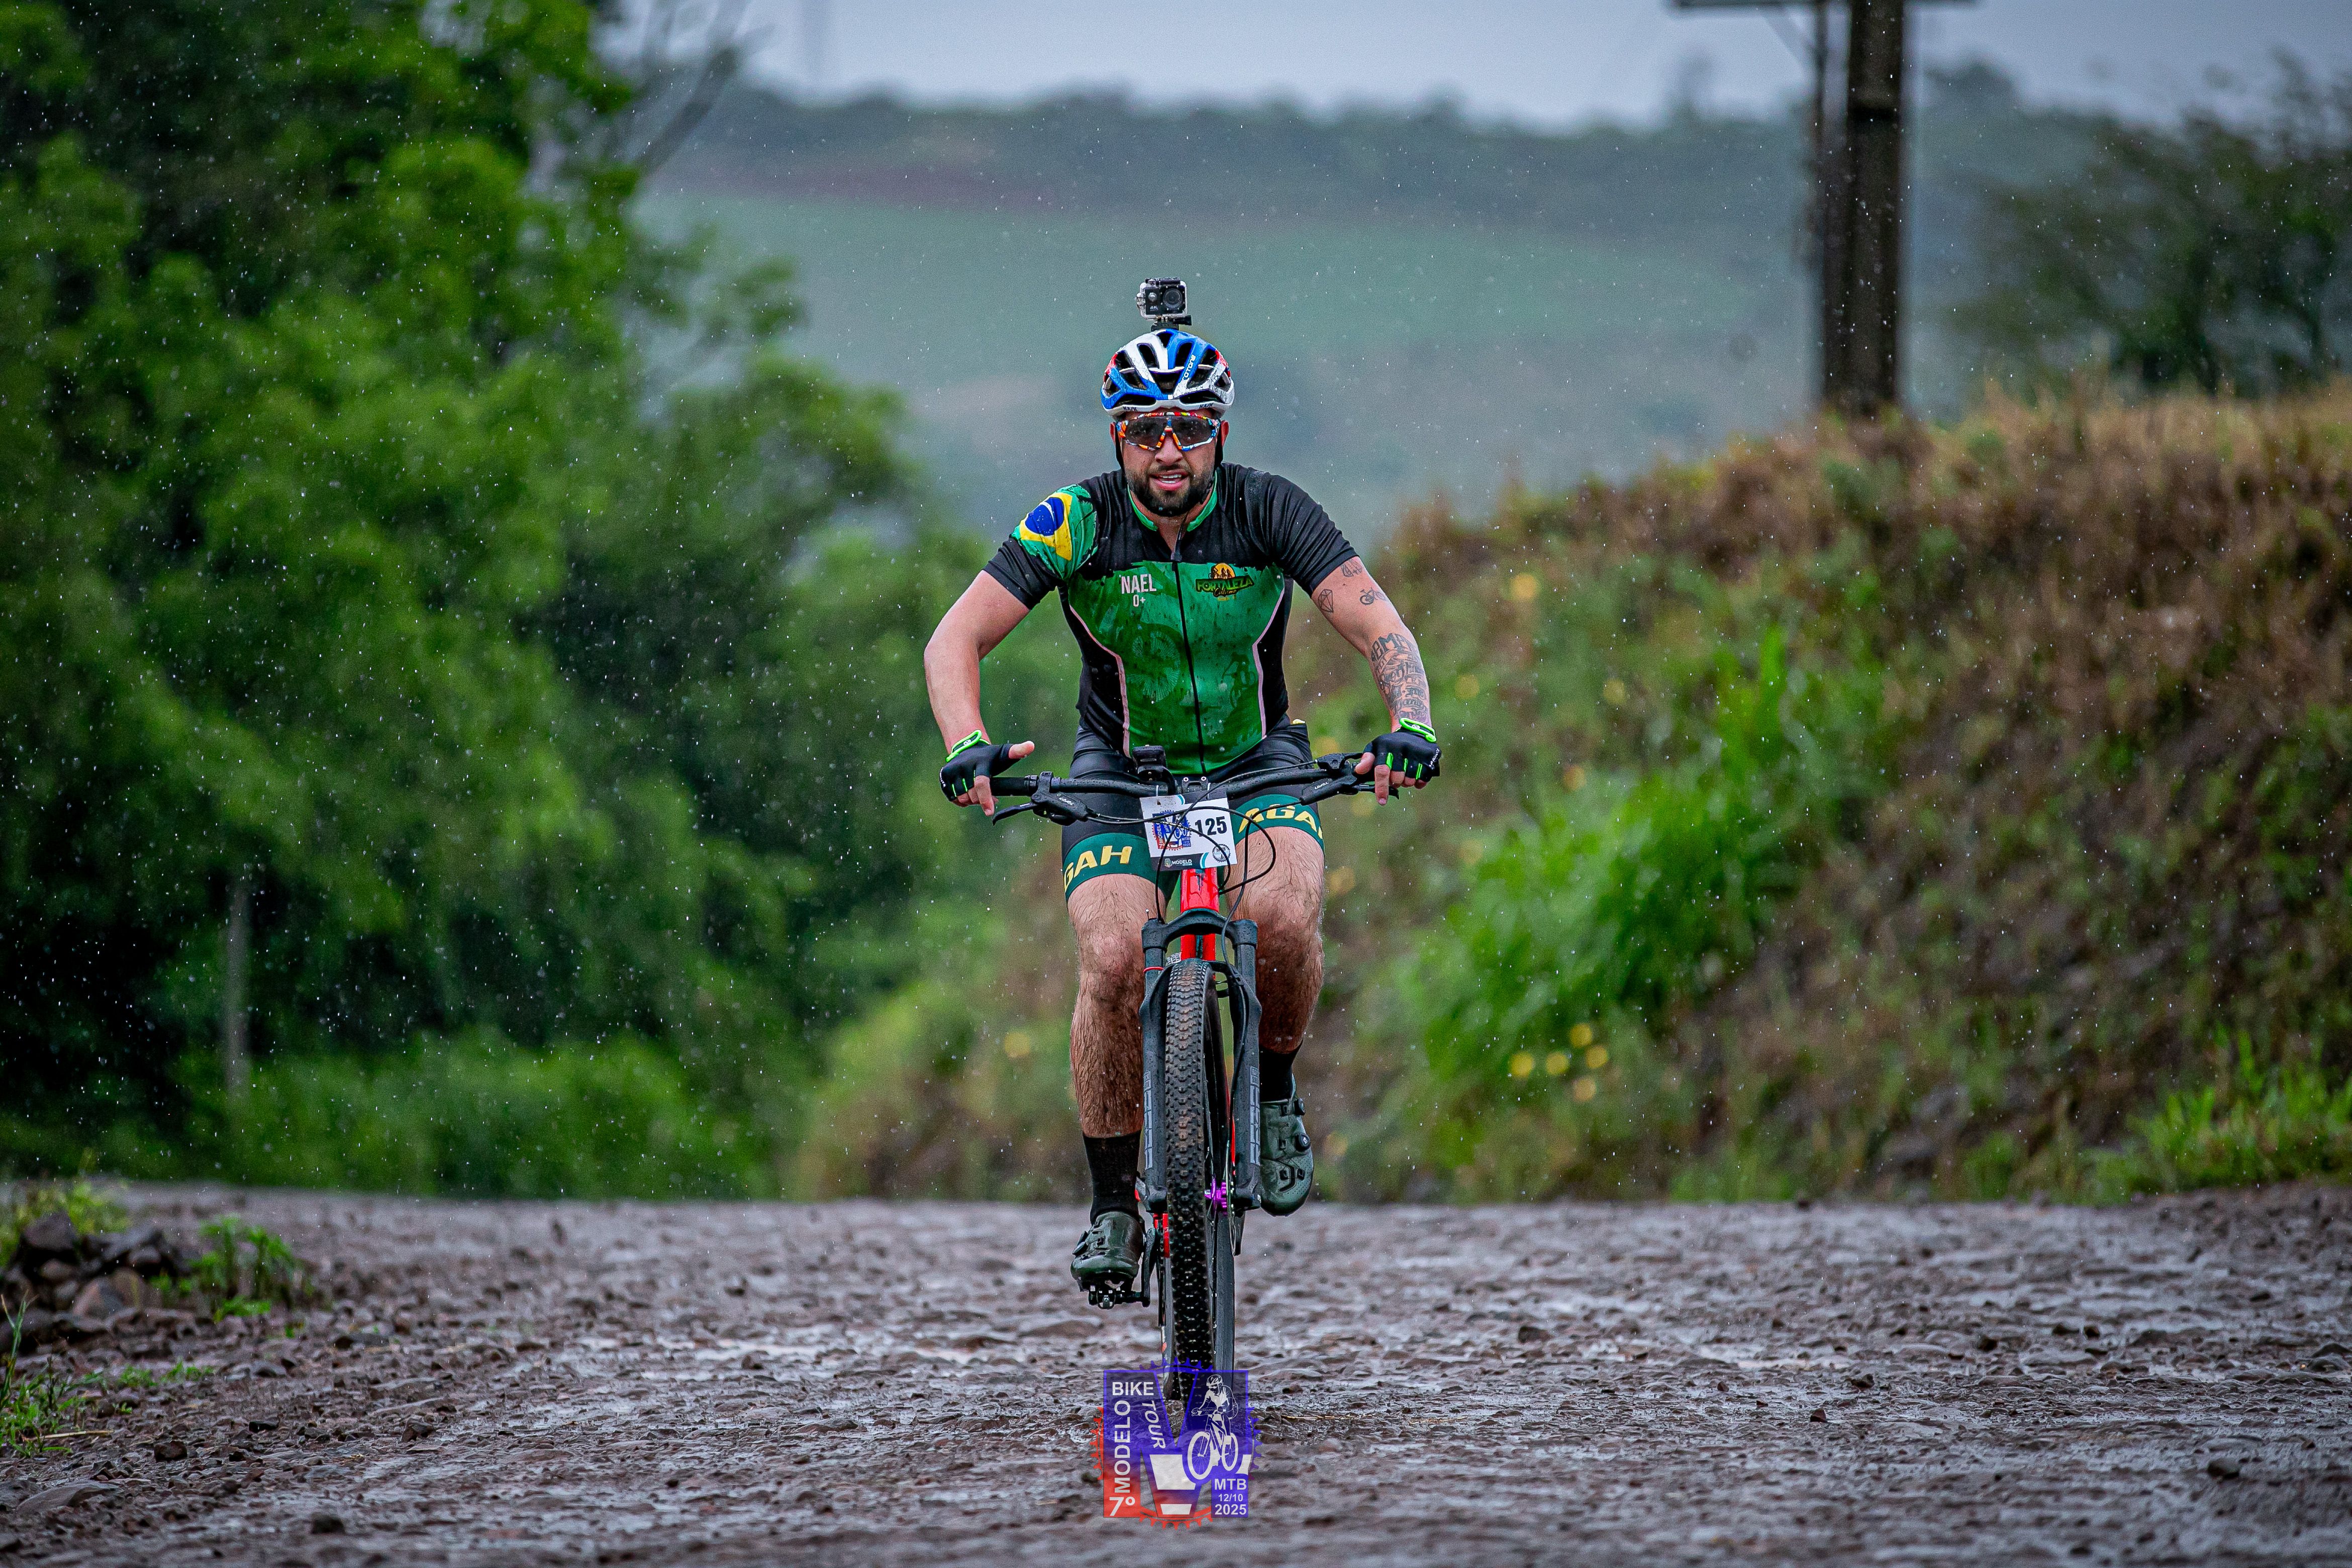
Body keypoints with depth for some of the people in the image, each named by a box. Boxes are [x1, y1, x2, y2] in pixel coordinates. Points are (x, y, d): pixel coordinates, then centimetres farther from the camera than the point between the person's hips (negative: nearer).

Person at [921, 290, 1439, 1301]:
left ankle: (1274, 1090, -1)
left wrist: (1410, 730, -42)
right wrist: (968, 746, -40)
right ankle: (1112, 1205, -8)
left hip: (1256, 764, 0)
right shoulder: (1078, 521, -17)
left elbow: (1382, 630, -22)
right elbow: (956, 639, -20)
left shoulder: (1271, 512, -16)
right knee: (1113, 962, -24)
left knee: (1284, 921, -30)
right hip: (1122, 769, 0)